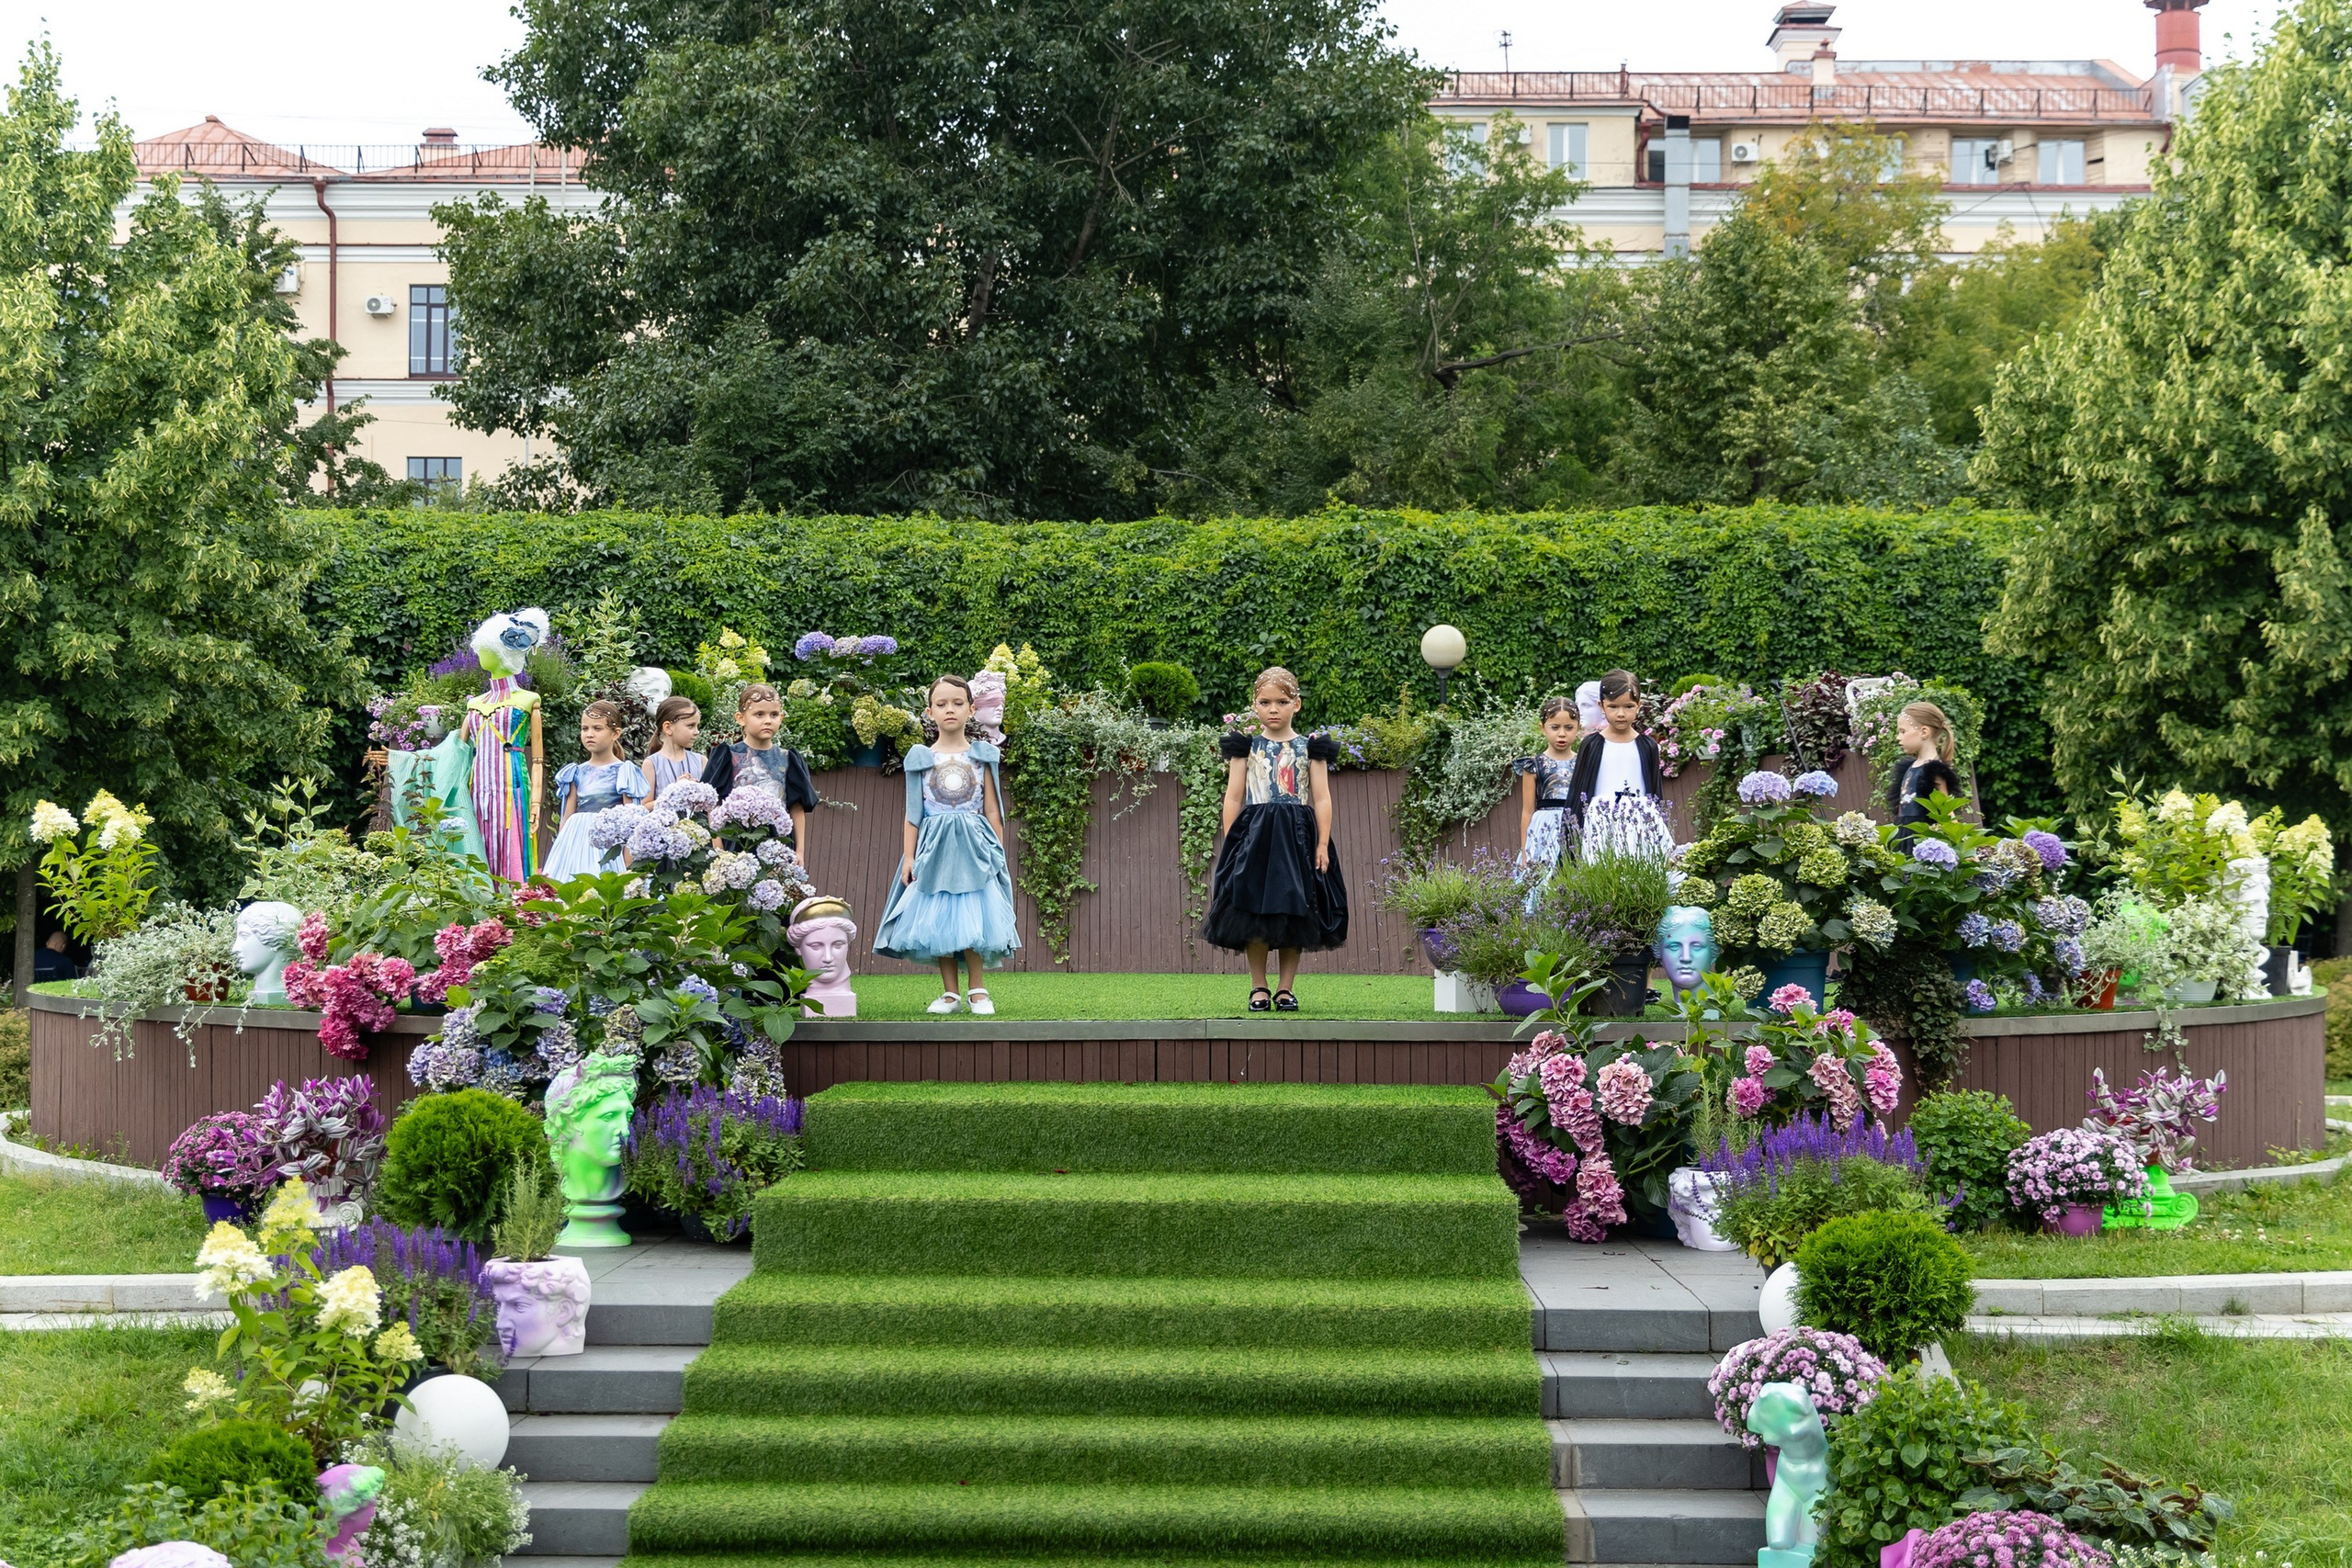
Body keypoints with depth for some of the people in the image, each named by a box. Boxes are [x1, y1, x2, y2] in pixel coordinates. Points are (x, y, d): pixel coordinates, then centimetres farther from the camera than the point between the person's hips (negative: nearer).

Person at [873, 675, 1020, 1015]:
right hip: (934, 846, 1)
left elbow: (992, 810, 7)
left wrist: (999, 854, 3)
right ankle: (949, 993, 8)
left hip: (973, 844, -1)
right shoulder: (921, 758, 6)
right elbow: (913, 813, 7)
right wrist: (908, 857, 1)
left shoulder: (982, 755, 6)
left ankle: (977, 990, 4)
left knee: (972, 918, -8)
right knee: (937, 920, -1)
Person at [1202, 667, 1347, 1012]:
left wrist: (1322, 844, -3)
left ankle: (1287, 987, 8)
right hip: (1254, 834, 0)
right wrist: (1230, 842, -1)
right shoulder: (1247, 747, 7)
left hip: (1297, 835, 0)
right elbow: (1233, 797, 6)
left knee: (1294, 914, -1)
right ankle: (1258, 987, 4)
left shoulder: (1310, 747, 7)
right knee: (1254, 915, -5)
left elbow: (1321, 799, 5)